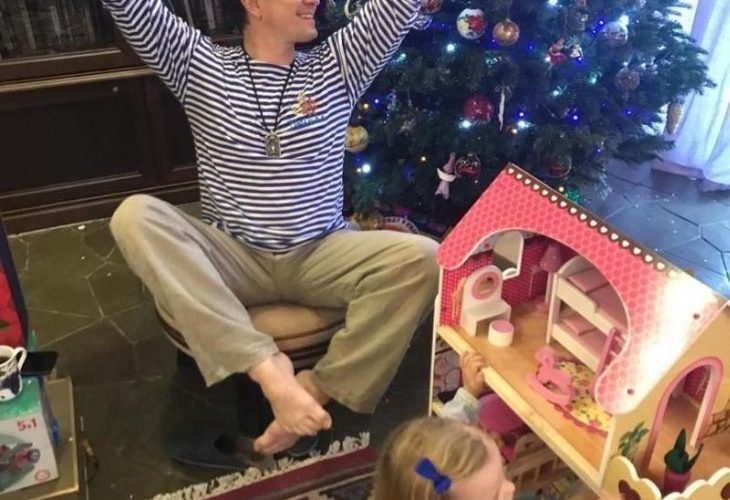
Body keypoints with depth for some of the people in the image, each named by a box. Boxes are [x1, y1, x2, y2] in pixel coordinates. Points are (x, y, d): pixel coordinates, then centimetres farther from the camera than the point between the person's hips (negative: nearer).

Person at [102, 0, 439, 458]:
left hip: (320, 257, 1)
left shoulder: (337, 67, 8)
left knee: (422, 258, -24)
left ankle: (319, 388, -18)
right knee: (135, 216, -26)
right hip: (231, 259, 0)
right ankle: (267, 366, -33)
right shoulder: (201, 65, 6)